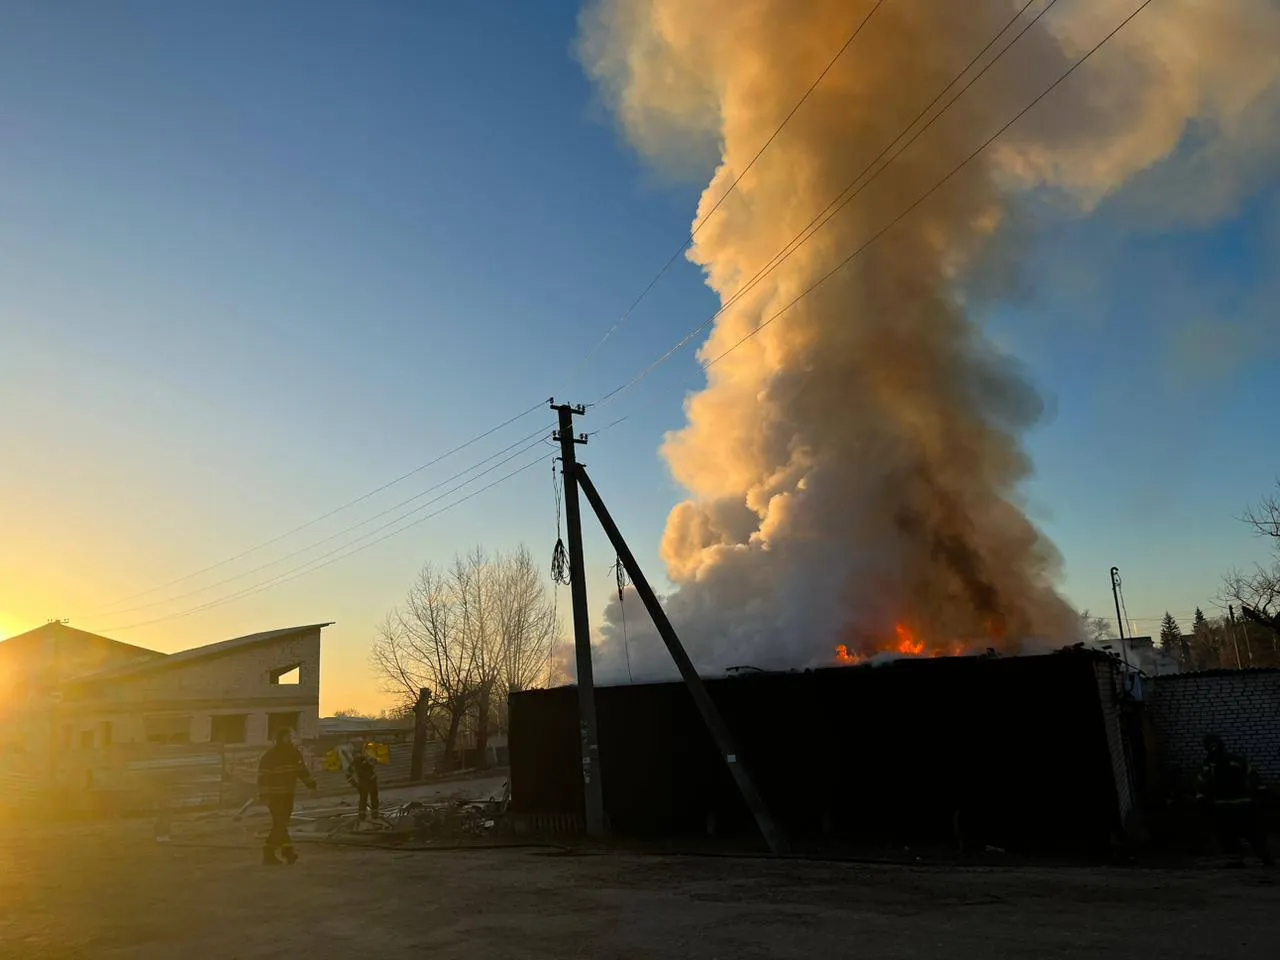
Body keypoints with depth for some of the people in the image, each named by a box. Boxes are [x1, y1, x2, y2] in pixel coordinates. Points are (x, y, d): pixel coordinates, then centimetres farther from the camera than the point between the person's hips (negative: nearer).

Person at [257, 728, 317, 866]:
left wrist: (310, 782, 11)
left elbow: (302, 769, 17)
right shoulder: (269, 757, -13)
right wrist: (263, 794, -20)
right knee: (280, 824, -10)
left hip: (288, 794, 7)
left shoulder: (294, 754, 7)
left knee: (281, 824, 10)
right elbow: (263, 776, -14)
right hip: (275, 795, -7)